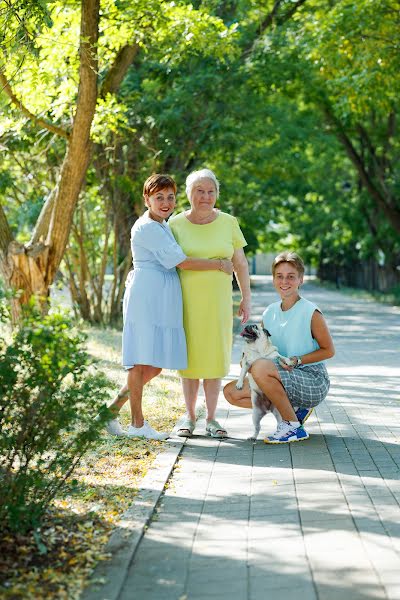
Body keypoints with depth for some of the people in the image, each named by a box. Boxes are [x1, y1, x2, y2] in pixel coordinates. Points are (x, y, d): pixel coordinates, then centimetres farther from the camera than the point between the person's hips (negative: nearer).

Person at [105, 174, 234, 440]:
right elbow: (181, 262, -12)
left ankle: (113, 408, 15)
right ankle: (138, 424, 2)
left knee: (155, 365, 8)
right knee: (142, 362, -4)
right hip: (146, 297, -9)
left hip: (164, 301, 9)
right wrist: (218, 265, -5)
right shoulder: (146, 228, -10)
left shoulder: (164, 227, 20)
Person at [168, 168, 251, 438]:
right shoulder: (176, 224, -1)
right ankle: (190, 416, 16)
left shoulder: (228, 223, 1)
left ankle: (211, 418, 12)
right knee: (189, 357, 5)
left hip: (217, 301, 1)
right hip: (185, 301, -1)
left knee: (215, 357, 3)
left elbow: (240, 263, 6)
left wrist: (246, 298, 4)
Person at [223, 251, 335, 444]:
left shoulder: (311, 312, -11)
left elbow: (328, 350, -6)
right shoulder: (269, 313, 7)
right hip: (285, 381, 7)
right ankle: (295, 408, 3)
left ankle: (293, 426, -16)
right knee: (231, 392, -3)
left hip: (313, 382, -7)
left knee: (261, 367, -31)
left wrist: (298, 361, -18)